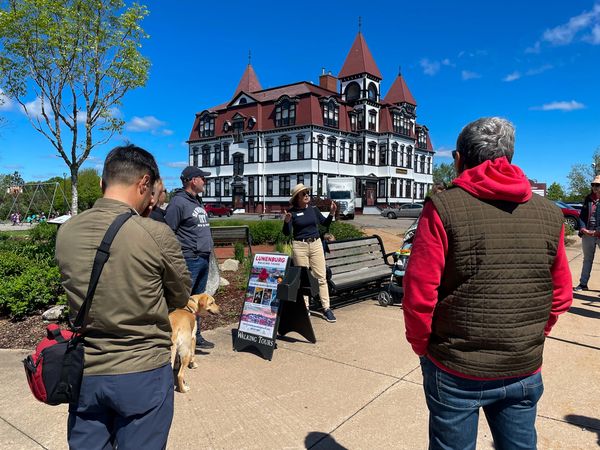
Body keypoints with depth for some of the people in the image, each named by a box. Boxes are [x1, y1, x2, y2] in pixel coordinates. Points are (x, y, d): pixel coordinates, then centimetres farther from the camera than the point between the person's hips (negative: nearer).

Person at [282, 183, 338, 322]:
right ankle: (304, 307, 18)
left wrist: (332, 213, -1)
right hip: (299, 246, -3)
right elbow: (287, 233, -7)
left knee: (321, 277, 2)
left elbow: (325, 223, 15)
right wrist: (286, 221, -26)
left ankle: (326, 308, 7)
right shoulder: (292, 212, -4)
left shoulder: (313, 209, 6)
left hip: (316, 244, 3)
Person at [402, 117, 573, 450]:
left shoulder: (443, 208, -15)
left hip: (455, 371, -3)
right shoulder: (549, 214, -1)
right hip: (525, 372, 4)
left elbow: (418, 295, -17)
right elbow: (561, 296, 6)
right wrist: (529, 339, 16)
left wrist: (421, 346, -1)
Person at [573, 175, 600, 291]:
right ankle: (583, 284, 22)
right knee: (587, 259, 14)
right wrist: (583, 228, -5)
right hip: (587, 234, 4)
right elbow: (582, 215, 10)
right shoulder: (588, 198, 9)